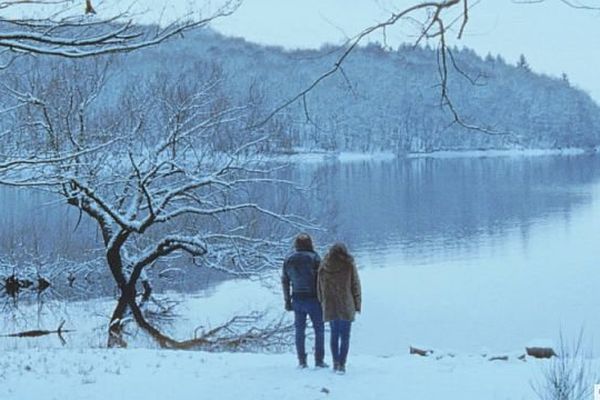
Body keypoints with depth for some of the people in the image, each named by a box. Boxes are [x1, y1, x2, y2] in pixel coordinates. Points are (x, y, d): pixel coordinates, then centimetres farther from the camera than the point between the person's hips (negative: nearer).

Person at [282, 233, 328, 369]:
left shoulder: (288, 260, 5)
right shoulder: (314, 258, -8)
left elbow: (285, 282, 8)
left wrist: (287, 300, 14)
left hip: (297, 299, 4)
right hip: (313, 298, -4)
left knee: (299, 330, 10)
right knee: (319, 329, 6)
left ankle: (301, 361, 9)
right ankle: (319, 360, 3)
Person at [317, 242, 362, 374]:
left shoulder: (324, 267, 4)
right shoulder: (349, 265, -4)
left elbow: (319, 287, 9)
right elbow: (355, 285, -2)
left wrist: (323, 303, 17)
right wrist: (357, 305, 6)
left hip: (330, 306, 3)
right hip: (346, 306, -3)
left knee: (334, 335, 16)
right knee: (345, 336, 0)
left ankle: (336, 363, 17)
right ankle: (342, 364, -9)